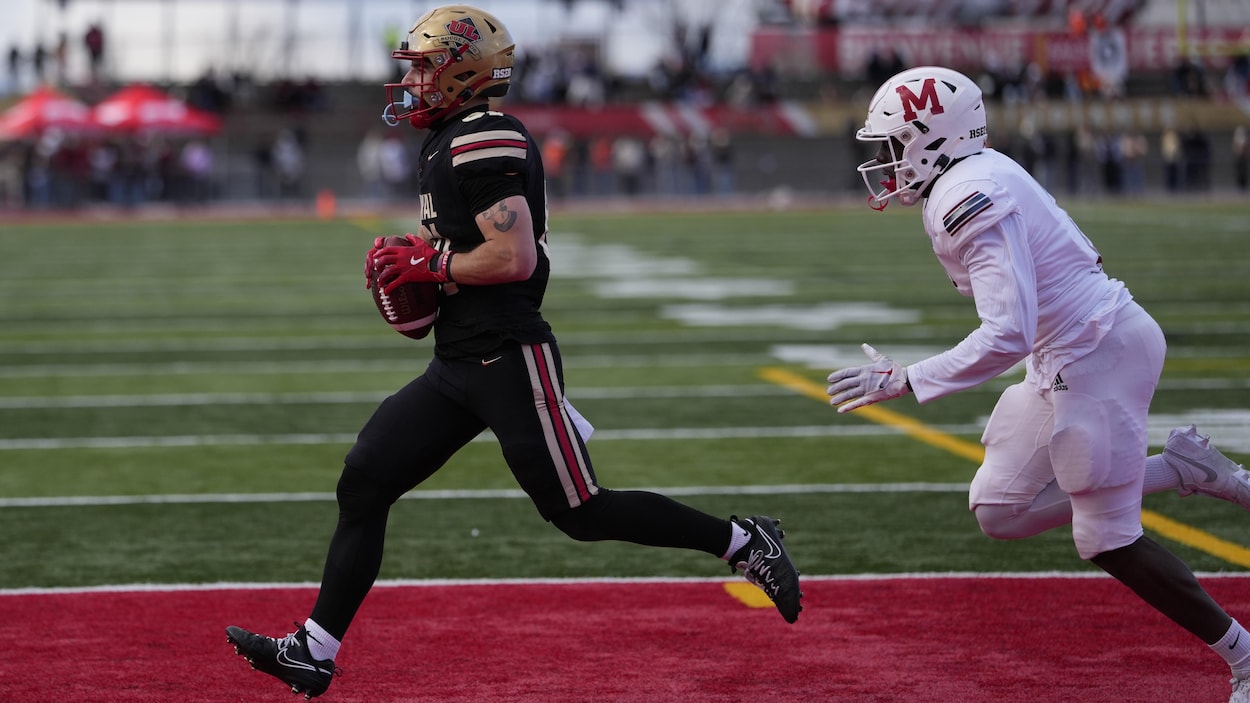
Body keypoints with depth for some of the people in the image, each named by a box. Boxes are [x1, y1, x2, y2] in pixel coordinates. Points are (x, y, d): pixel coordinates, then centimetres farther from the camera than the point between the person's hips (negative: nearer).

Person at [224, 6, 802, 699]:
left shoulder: (485, 142, -16)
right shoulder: (450, 141, 15)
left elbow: (515, 258, -23)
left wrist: (425, 265, -13)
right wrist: (413, 259, 11)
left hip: (508, 359, -10)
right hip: (458, 363, 10)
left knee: (581, 511, -3)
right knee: (363, 482, 2)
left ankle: (743, 542, 11)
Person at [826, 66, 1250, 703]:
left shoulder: (972, 199, -23)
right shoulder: (979, 176, 7)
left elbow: (1007, 334, -29)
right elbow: (1074, 250, 18)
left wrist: (904, 381, -27)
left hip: (1096, 358, -10)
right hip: (1065, 357, 10)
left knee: (1107, 538, -1)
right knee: (999, 512, 13)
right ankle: (1181, 470, 15)